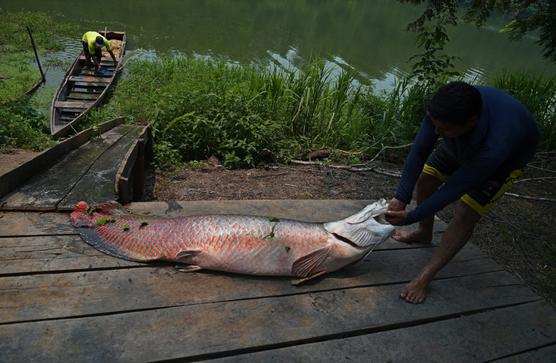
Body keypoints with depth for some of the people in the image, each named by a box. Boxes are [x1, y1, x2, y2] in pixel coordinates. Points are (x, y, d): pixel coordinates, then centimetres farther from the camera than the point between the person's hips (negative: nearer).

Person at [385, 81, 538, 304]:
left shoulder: (496, 145, -47)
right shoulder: (442, 110, -36)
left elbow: (454, 188, -38)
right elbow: (418, 152, -28)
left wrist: (410, 217, -34)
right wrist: (401, 198, -33)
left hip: (508, 157, -5)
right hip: (465, 144, 6)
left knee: (465, 213, -16)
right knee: (426, 177, 4)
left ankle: (425, 277, -7)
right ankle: (424, 233, 31)